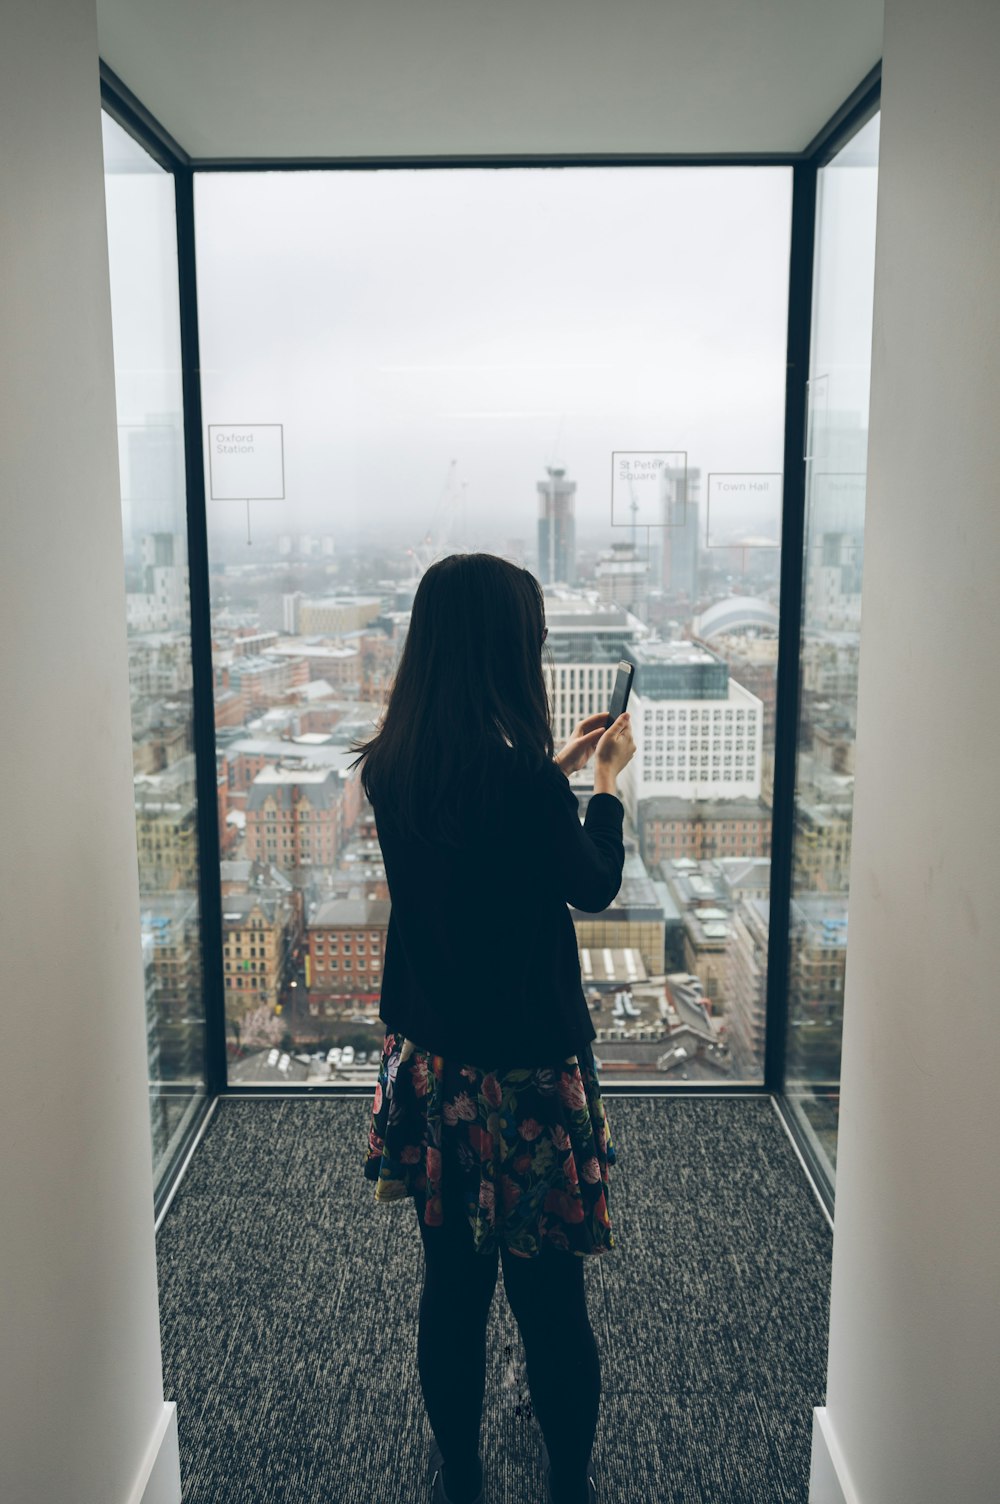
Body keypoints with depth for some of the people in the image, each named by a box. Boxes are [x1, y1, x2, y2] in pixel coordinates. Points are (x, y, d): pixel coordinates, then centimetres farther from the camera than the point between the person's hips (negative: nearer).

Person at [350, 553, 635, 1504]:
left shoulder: (391, 766, -5)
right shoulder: (522, 782, -25)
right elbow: (594, 887, -6)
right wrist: (606, 782, 8)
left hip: (429, 1061, 6)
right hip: (525, 1074, -6)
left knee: (451, 1285, 21)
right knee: (549, 1297, 14)